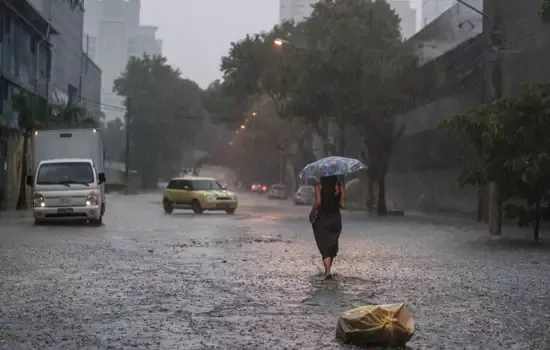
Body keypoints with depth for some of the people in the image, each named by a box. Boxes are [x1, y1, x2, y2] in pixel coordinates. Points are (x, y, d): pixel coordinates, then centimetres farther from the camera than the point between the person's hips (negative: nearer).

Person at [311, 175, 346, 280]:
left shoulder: (319, 185, -7)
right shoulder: (340, 185, -1)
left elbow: (318, 202, -15)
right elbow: (342, 205, -4)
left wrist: (312, 214, -3)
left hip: (322, 218, -3)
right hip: (336, 218, 3)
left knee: (324, 246, 1)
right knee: (332, 245, 18)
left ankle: (328, 272, -12)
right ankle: (328, 270, 27)